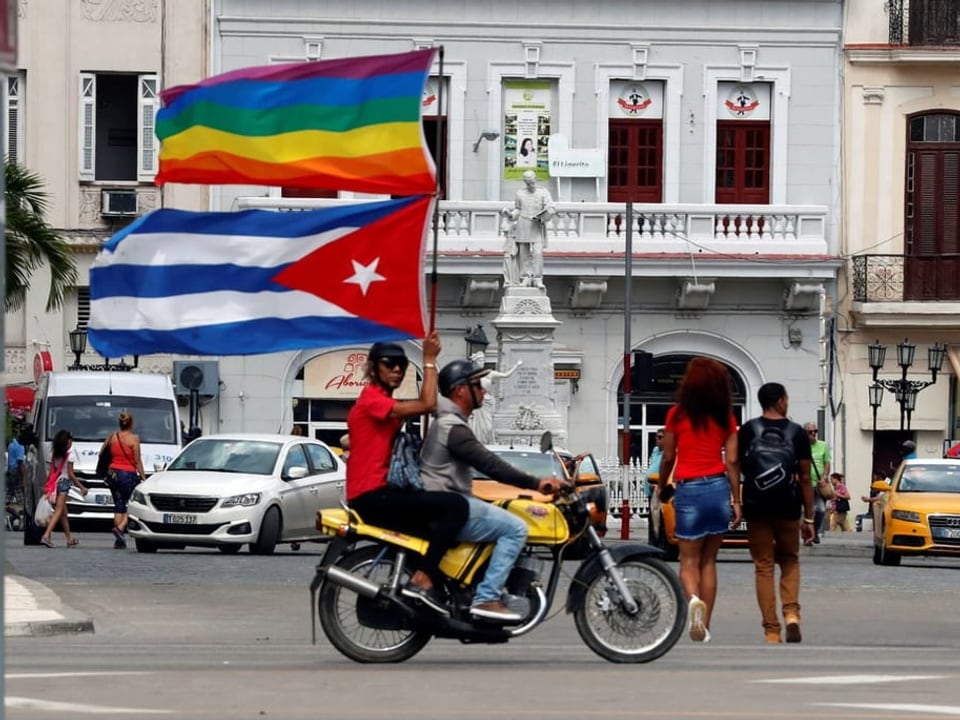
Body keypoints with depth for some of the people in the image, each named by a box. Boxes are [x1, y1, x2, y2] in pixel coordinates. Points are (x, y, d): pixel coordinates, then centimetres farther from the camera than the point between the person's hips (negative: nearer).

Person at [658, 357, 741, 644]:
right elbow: (732, 461, 3)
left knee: (689, 559, 1)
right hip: (718, 488, 3)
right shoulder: (725, 417, 5)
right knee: (709, 560, 11)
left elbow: (668, 457, 4)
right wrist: (737, 500, 8)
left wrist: (661, 486, 22)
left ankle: (694, 599, -30)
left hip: (688, 489, -3)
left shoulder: (677, 415, -1)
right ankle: (705, 626, 10)